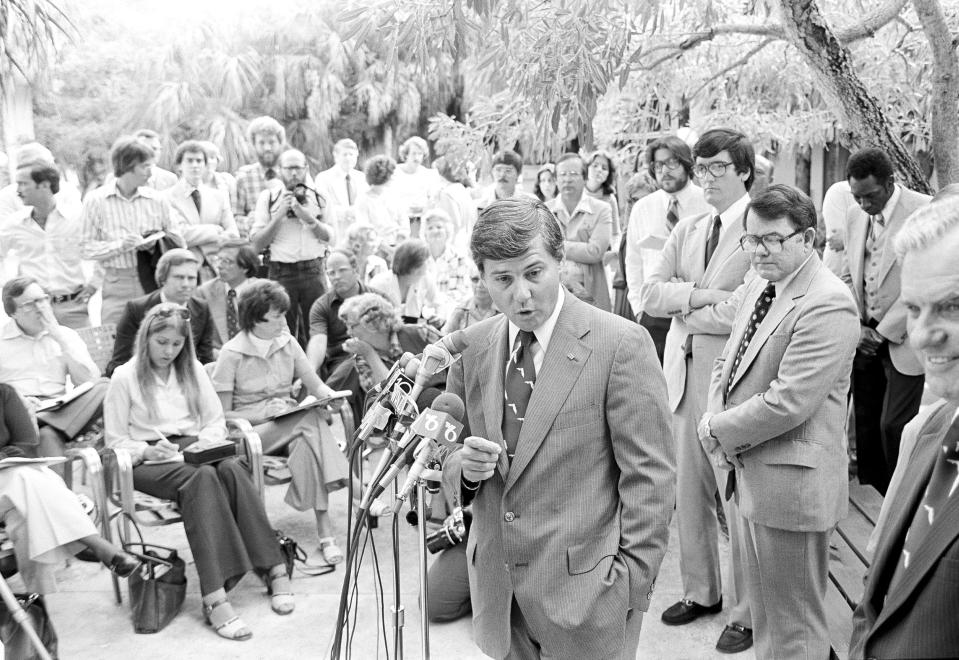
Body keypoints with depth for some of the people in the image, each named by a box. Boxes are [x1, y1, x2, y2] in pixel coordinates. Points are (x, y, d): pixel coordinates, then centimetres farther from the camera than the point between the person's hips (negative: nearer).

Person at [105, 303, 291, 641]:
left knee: (232, 468, -32)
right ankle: (215, 598, -45)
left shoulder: (193, 370, 14)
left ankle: (274, 570, -33)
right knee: (202, 477, -37)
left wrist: (201, 444, -7)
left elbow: (216, 423, 14)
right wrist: (147, 451, -16)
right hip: (149, 462, -3)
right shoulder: (125, 377, 2)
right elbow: (115, 442, 2)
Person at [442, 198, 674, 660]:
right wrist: (465, 463, -9)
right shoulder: (473, 346, 3)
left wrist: (633, 582, -11)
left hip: (585, 589, -4)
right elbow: (448, 446, 12)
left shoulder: (621, 344, -12)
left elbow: (649, 477, -10)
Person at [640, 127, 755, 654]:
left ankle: (744, 613, 19)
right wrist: (699, 295, -12)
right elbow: (650, 291, 6)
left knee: (739, 499, 3)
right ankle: (700, 591, 34)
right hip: (684, 373, 7)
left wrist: (687, 307, -8)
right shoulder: (686, 230, 13)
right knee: (688, 492, 16)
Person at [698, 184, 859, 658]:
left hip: (791, 482, -9)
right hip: (749, 471, 9)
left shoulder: (827, 305, -21)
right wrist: (716, 418, -3)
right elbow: (729, 359, 15)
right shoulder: (759, 285, 8)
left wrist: (718, 429, -14)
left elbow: (787, 402, -26)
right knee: (763, 612, 24)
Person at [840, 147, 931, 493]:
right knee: (866, 424, 9)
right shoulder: (855, 216, 8)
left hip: (904, 341, -6)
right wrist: (857, 328, 1)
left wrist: (883, 332, -12)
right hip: (866, 337, 6)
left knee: (893, 426, -8)